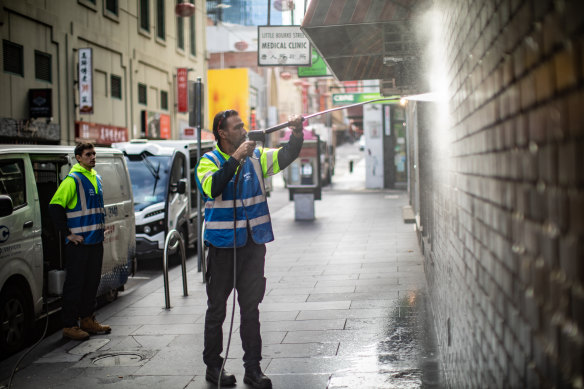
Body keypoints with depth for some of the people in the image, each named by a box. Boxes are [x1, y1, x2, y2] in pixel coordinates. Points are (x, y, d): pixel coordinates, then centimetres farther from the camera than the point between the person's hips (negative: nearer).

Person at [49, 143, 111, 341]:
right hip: (78, 243, -8)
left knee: (92, 282, 14)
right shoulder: (72, 180, -11)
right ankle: (69, 326, 3)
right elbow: (55, 207, -16)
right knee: (75, 284, -3)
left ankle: (87, 319, 25)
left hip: (96, 241, 8)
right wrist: (67, 233, -16)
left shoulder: (96, 178, 14)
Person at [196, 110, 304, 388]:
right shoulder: (209, 161, -6)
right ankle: (213, 366, 20)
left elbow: (285, 156, -4)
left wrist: (297, 134, -21)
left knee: (251, 308, 8)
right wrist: (236, 158, -27)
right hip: (222, 246, -3)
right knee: (217, 308, 7)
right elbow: (213, 188, -24)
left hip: (253, 244, 4)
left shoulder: (256, 157, 6)